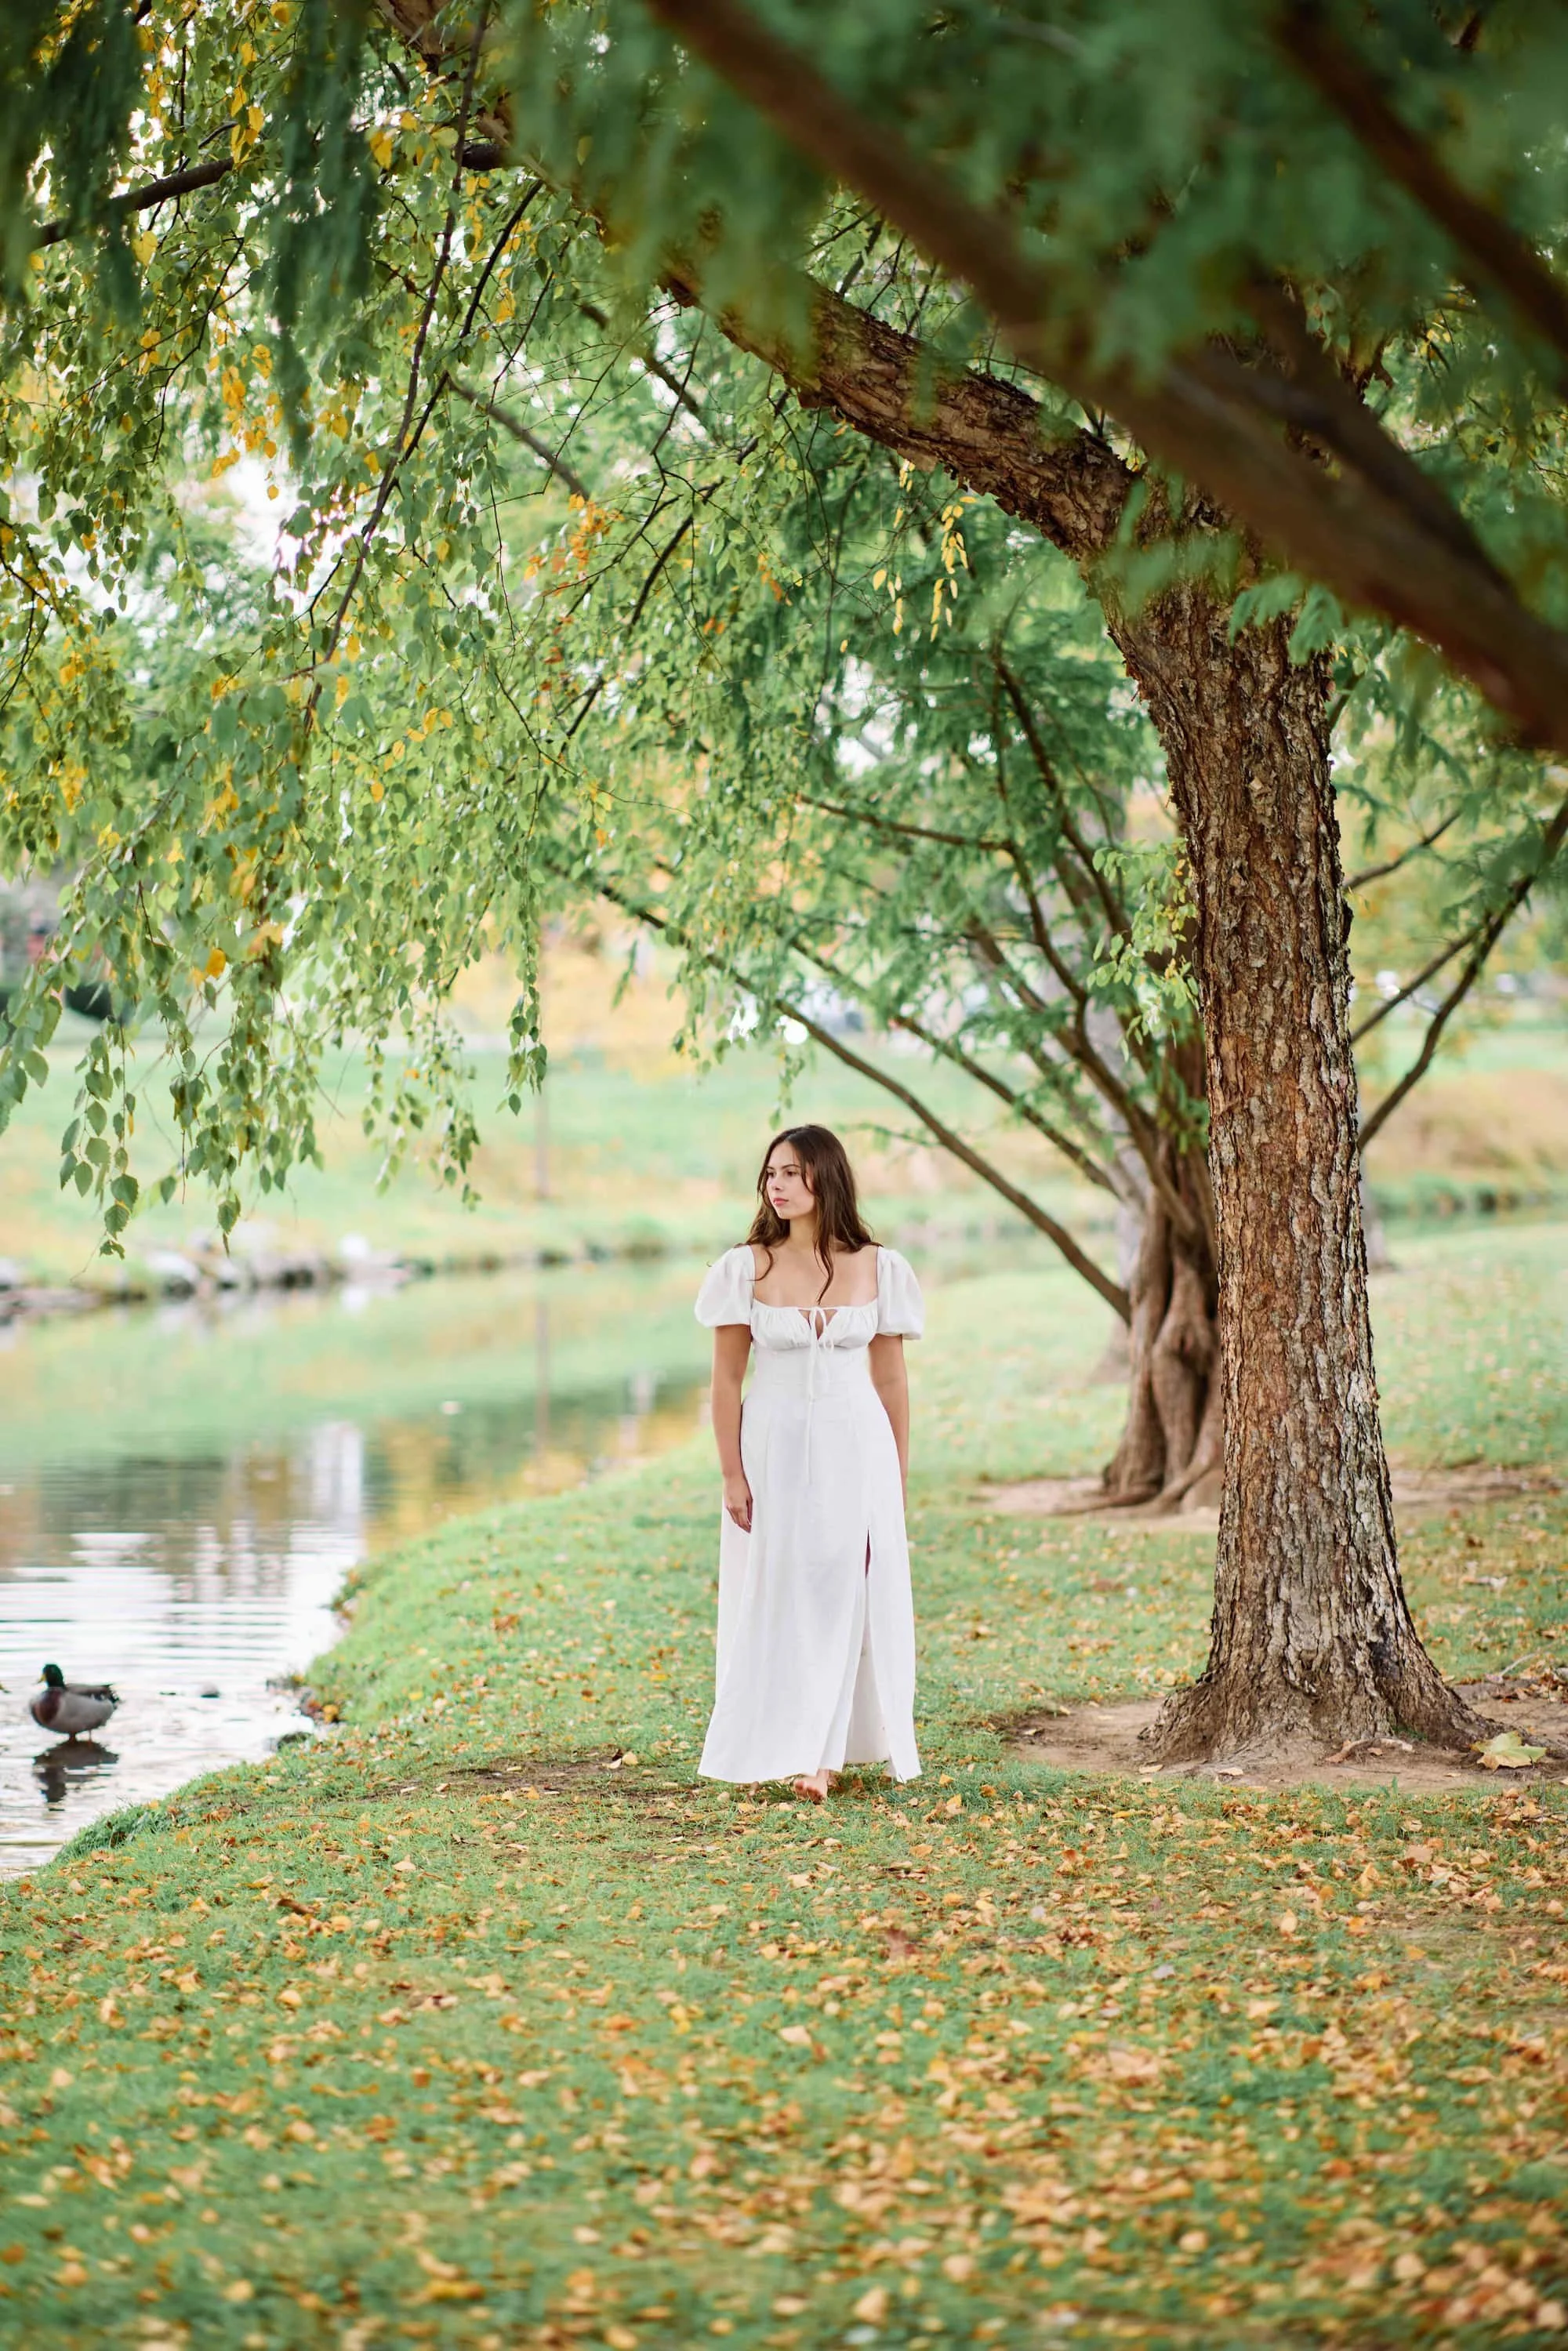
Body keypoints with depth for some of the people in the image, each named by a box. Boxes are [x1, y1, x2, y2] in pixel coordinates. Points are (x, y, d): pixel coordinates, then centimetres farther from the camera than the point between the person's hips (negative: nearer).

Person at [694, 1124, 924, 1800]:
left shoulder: (877, 1269, 0)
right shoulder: (746, 1269, -3)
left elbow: (890, 1378, 6)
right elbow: (725, 1381, -2)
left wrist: (899, 1475, 7)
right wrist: (732, 1475, -7)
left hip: (854, 1448, 1)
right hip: (775, 1448, -1)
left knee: (843, 1592, -1)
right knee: (778, 1597, 3)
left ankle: (819, 1753, 3)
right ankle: (790, 1743, 14)